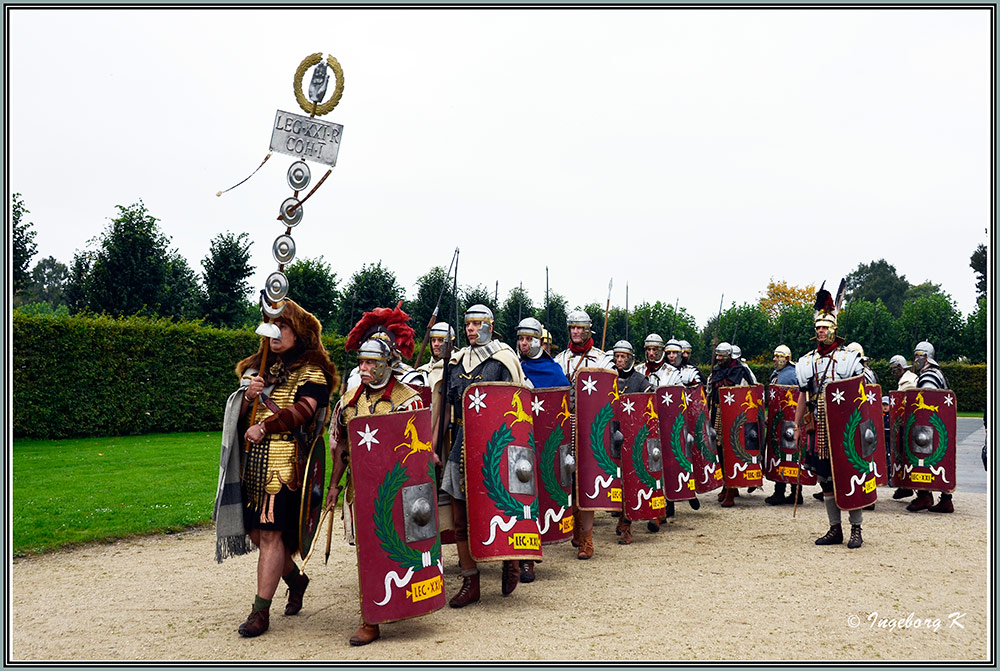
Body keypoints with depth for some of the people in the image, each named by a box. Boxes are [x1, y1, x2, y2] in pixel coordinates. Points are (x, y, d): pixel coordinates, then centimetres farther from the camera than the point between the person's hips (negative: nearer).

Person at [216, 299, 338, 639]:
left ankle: (260, 611, 0)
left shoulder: (311, 371, 0)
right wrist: (248, 397, -4)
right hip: (252, 462, 6)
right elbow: (238, 417, 16)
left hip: (285, 464, -6)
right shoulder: (256, 369, 19)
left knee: (270, 533, -8)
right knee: (255, 531, 9)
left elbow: (303, 410, -16)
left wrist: (264, 427, -19)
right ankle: (295, 578, 33)